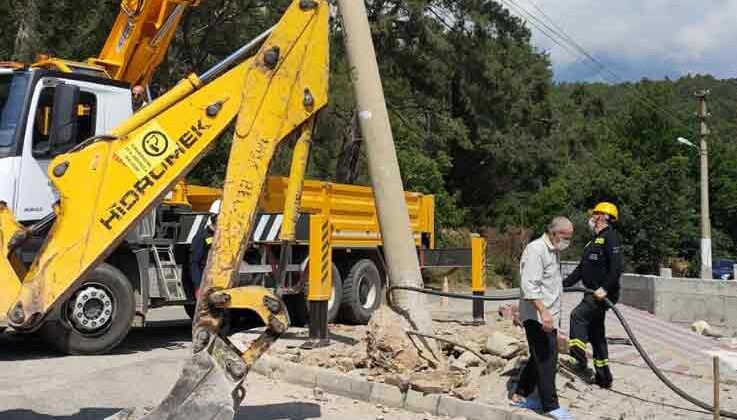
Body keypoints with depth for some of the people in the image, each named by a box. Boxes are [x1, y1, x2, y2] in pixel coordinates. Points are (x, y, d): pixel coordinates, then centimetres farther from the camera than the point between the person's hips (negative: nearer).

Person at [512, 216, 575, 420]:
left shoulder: (553, 251, 16)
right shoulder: (536, 250, -16)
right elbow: (529, 285, -24)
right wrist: (543, 312, -32)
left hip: (548, 316, 10)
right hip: (537, 316, -10)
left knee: (540, 357, 16)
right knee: (546, 359, -5)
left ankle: (520, 396, 26)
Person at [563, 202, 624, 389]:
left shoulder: (610, 237, -10)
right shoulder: (594, 241, 20)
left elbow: (617, 266, -22)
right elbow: (581, 269, 23)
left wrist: (605, 288, -28)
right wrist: (564, 284, 18)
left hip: (604, 293, -10)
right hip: (593, 294, 10)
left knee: (578, 315, -22)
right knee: (595, 333, 12)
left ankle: (579, 358, -22)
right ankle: (604, 377, 20)